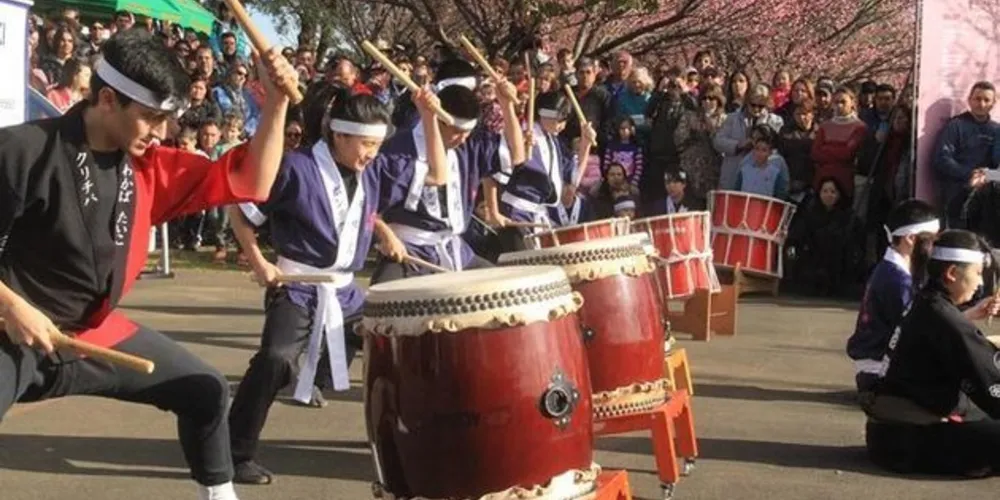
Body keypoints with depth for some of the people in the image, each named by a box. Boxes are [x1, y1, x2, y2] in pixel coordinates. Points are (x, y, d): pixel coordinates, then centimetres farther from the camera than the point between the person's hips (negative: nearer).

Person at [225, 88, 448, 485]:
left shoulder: (374, 169, 3)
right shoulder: (297, 167, -13)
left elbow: (437, 176, 9)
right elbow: (238, 210, -4)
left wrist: (429, 117, -1)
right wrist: (260, 265, -8)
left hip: (345, 291, 7)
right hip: (297, 289, -6)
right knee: (276, 360, -27)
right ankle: (237, 453, -14)